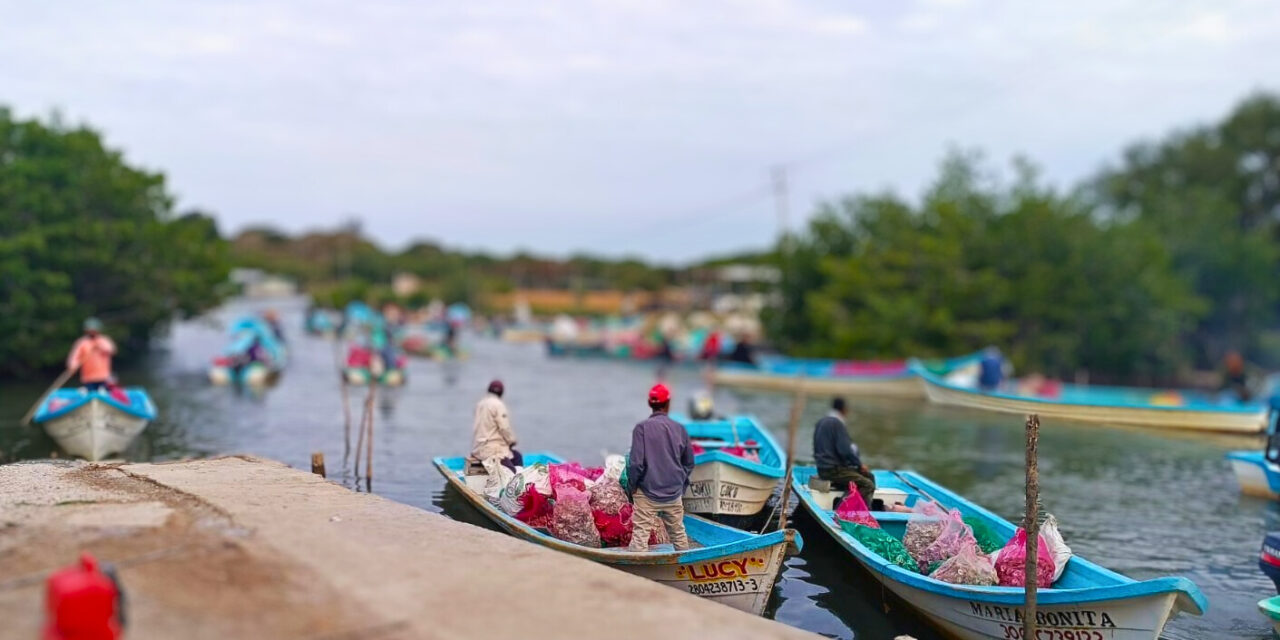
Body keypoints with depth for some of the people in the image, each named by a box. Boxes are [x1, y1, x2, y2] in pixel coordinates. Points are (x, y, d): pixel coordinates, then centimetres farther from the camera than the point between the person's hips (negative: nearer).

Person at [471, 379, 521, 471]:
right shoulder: (498, 404, -11)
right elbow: (504, 428, -15)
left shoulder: (480, 403, 13)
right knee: (512, 473, -9)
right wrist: (512, 441, 3)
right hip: (491, 449, -9)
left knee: (517, 456, 21)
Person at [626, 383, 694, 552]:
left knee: (640, 535, -4)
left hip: (647, 494, -4)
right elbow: (689, 463, 10)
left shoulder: (642, 427, -10)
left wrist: (631, 488, 1)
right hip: (674, 494, 4)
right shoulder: (679, 429, 2)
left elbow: (636, 463, -13)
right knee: (678, 534, 18)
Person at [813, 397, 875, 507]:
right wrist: (860, 464, -6)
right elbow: (845, 450, -20)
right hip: (833, 470, -10)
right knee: (868, 485, -17)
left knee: (869, 476, 13)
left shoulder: (821, 422, 16)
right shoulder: (837, 424, -14)